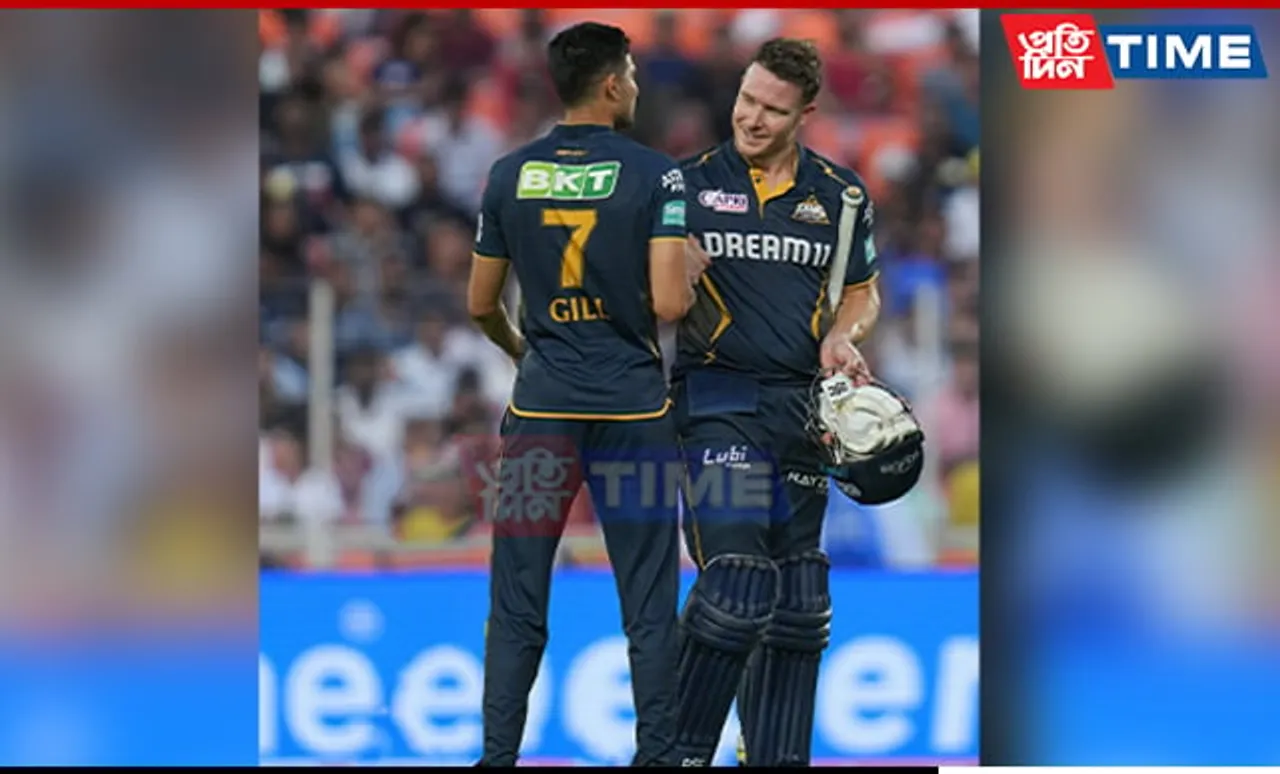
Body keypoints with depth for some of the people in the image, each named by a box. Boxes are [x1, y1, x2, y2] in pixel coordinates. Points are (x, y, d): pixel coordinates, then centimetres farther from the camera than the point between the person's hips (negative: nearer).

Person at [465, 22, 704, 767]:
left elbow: (482, 305, 10)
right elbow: (669, 303, -15)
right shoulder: (656, 175, -7)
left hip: (543, 404, 2)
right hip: (634, 408, -2)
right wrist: (694, 275, 8)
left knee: (518, 605, 6)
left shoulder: (510, 175, 3)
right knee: (650, 607, 5)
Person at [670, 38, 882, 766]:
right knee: (736, 584, -17)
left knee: (798, 604, 6)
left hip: (802, 402, 4)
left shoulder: (841, 195, 9)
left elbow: (861, 291, 19)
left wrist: (842, 338, -1)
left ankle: (779, 756, 14)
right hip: (718, 398, -4)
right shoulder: (690, 183, 2)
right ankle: (684, 749, -8)